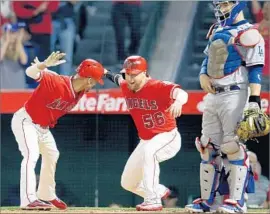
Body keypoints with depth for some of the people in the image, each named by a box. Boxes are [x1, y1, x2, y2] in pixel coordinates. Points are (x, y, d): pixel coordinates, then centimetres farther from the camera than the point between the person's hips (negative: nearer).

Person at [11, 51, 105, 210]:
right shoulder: (56, 82, -31)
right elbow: (31, 72, -43)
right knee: (32, 155, -24)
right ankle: (29, 200, -32)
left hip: (43, 126, 10)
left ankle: (46, 194, 41)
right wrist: (45, 64, -62)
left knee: (52, 155, 22)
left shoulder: (80, 91, -6)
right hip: (26, 121, -9)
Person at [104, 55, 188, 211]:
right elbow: (119, 80, 23)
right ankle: (160, 192, 41)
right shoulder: (126, 88, -4)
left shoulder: (158, 87, -26)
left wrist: (178, 101, -67)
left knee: (148, 151, -41)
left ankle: (153, 200, -35)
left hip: (168, 137, -8)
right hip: (146, 141, 8)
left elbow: (180, 93, -47)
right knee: (128, 183, 13)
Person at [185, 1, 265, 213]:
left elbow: (255, 68, -14)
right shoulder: (217, 31, 17)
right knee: (208, 148, 8)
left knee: (234, 147, -10)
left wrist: (254, 101, -22)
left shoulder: (247, 34, -9)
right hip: (213, 96, 9)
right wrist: (203, 75, 2)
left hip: (235, 96, -9)